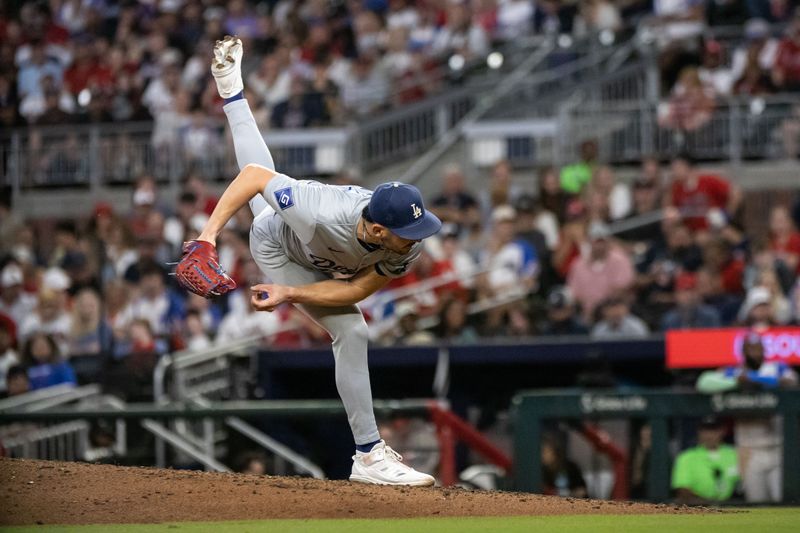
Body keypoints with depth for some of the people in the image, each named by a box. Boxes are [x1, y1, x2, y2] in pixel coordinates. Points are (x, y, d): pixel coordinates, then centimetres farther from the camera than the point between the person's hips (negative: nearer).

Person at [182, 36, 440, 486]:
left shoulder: (410, 247, -36)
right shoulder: (324, 214, -50)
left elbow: (356, 289, -27)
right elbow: (255, 176, -39)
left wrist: (289, 294, -38)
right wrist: (211, 232, -40)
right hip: (277, 244, -5)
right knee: (351, 334, -17)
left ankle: (232, 88, 59)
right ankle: (369, 456, -13)